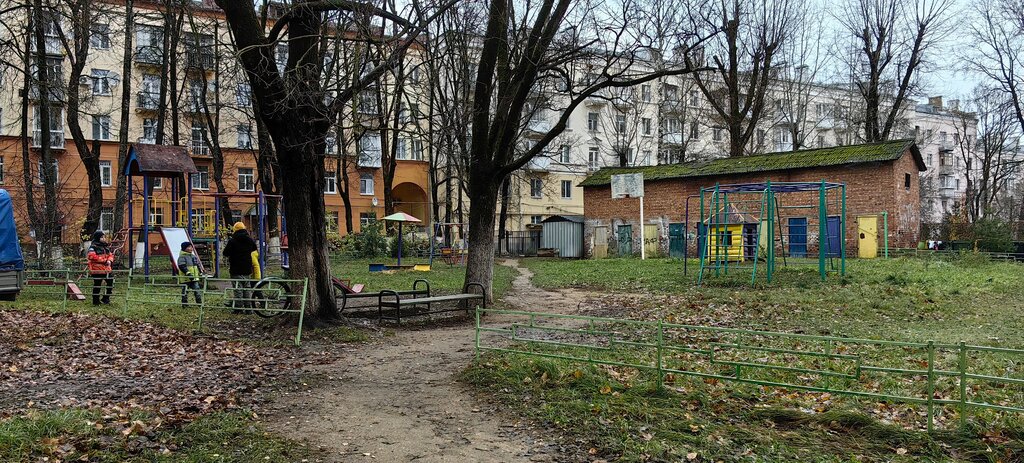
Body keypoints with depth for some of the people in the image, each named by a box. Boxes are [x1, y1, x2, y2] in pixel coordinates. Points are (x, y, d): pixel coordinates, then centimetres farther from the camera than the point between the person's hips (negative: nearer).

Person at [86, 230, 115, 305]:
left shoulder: (106, 246, 15)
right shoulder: (93, 247, -10)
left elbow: (110, 255, 18)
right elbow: (91, 256, -24)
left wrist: (109, 260, -6)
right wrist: (103, 260, -22)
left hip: (106, 269, 7)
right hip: (97, 270, -7)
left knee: (111, 283, 9)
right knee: (97, 286, 1)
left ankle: (106, 298, 23)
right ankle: (96, 301, 13)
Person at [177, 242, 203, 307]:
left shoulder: (194, 256, 16)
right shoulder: (182, 257, -9)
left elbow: (197, 265, 24)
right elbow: (182, 266, -19)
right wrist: (188, 273, -27)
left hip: (194, 278, 6)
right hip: (185, 278, -6)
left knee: (197, 290, 2)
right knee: (185, 291, 4)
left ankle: (199, 303, 6)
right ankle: (184, 304, 13)